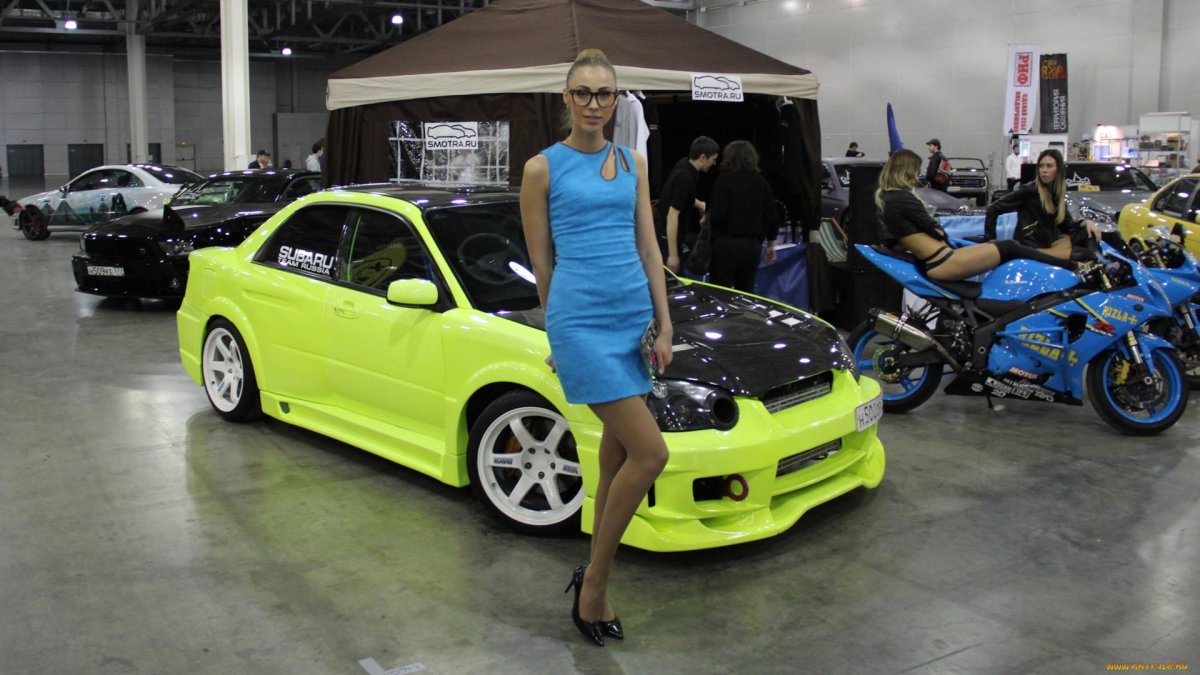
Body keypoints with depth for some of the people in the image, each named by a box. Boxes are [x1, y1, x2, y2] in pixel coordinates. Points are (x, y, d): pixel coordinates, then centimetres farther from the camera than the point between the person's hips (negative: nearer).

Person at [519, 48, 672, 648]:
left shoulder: (633, 164, 13)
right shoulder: (543, 168, -1)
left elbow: (648, 248, 10)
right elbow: (541, 263, 3)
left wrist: (664, 324, 4)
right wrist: (559, 332, 8)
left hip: (635, 314, 6)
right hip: (580, 318, -5)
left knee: (617, 454, 9)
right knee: (650, 452, -13)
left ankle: (593, 584, 24)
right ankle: (594, 580, 4)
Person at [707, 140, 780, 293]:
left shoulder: (726, 179, -6)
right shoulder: (761, 182, 10)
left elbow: (718, 213, -17)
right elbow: (772, 217, 11)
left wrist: (706, 218, 4)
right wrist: (771, 245, 22)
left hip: (726, 244, -5)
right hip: (753, 246, 5)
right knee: (746, 291, 14)